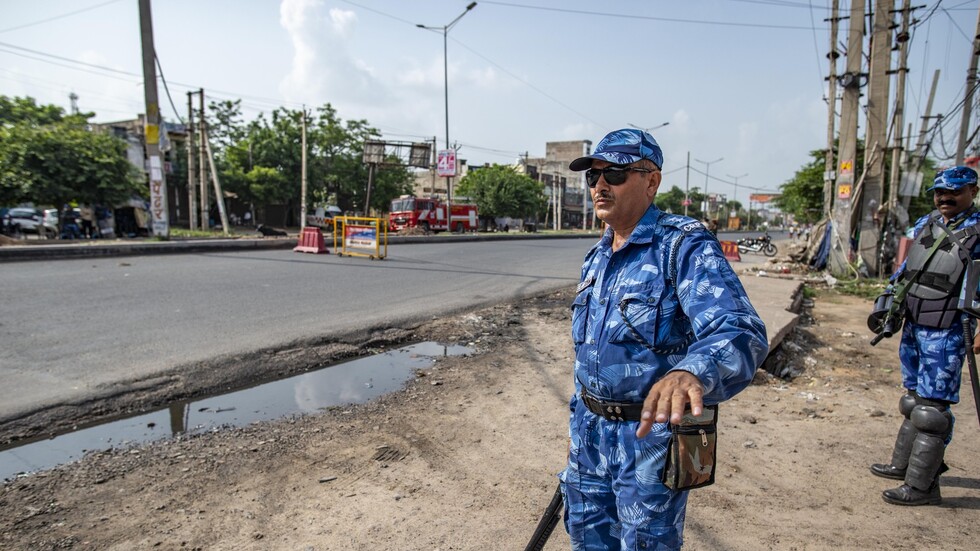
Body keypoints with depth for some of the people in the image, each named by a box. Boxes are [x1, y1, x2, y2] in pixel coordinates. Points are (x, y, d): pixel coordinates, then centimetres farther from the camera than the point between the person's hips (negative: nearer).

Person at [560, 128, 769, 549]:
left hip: (649, 434, -7)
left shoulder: (684, 246, -17)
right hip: (590, 429, 7)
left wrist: (691, 373, -54)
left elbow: (740, 333, -33)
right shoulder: (596, 257, 8)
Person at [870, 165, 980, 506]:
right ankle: (903, 464, 33)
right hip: (913, 325, 7)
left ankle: (922, 486, 4)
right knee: (915, 400, 19)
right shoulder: (924, 224, 9)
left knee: (932, 408, -4)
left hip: (946, 334, -7)